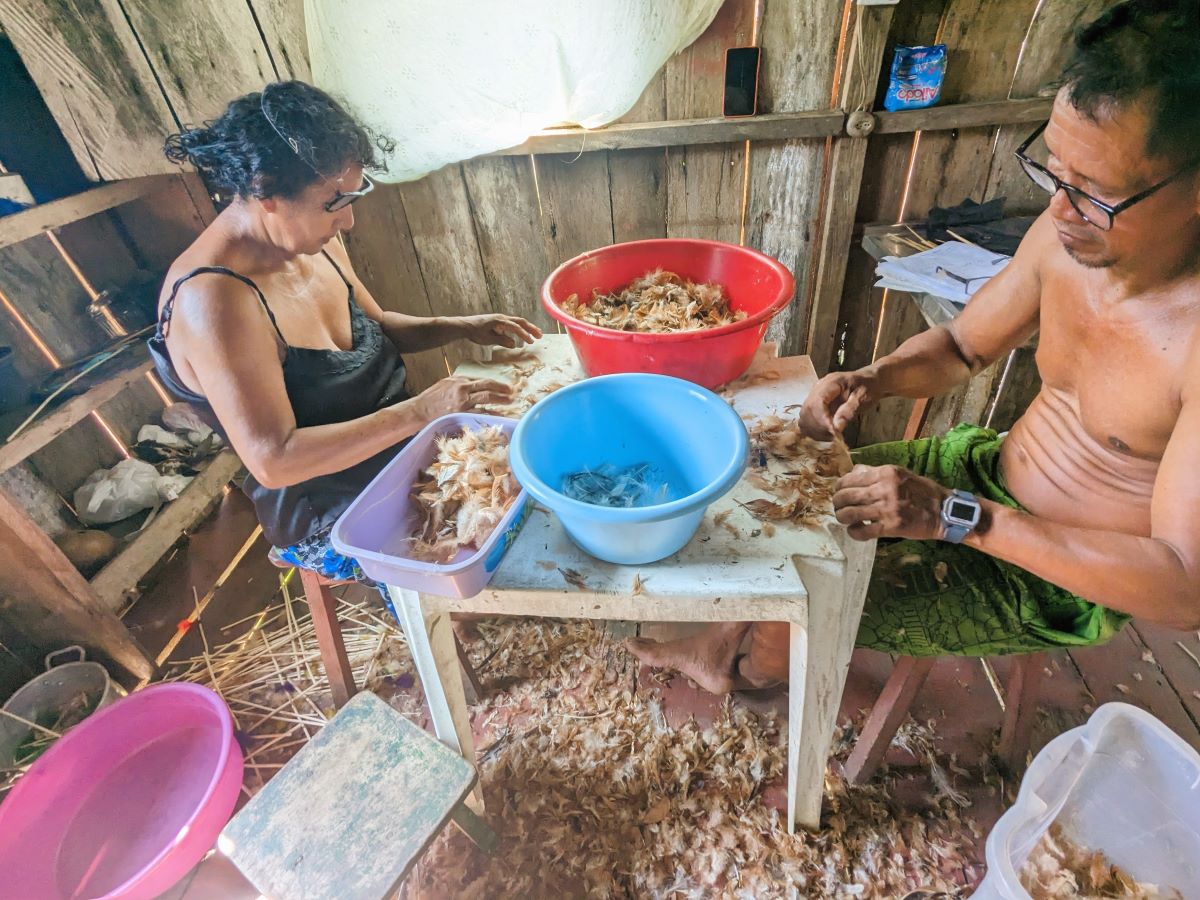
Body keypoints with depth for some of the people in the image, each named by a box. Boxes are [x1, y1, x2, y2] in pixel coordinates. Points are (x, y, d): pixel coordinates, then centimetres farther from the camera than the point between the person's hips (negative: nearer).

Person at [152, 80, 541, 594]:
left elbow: (376, 328, 14)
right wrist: (419, 412, -32)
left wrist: (459, 328, -3)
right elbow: (273, 460, -28)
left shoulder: (311, 241, -2)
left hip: (397, 449, 8)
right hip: (333, 521, -8)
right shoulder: (212, 299, -26)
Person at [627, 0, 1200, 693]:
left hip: (1063, 580, -5)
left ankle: (754, 666, 27)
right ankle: (733, 633, 27)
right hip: (988, 466, 6)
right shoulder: (1069, 231, -13)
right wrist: (872, 380, -19)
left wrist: (955, 516, -37)